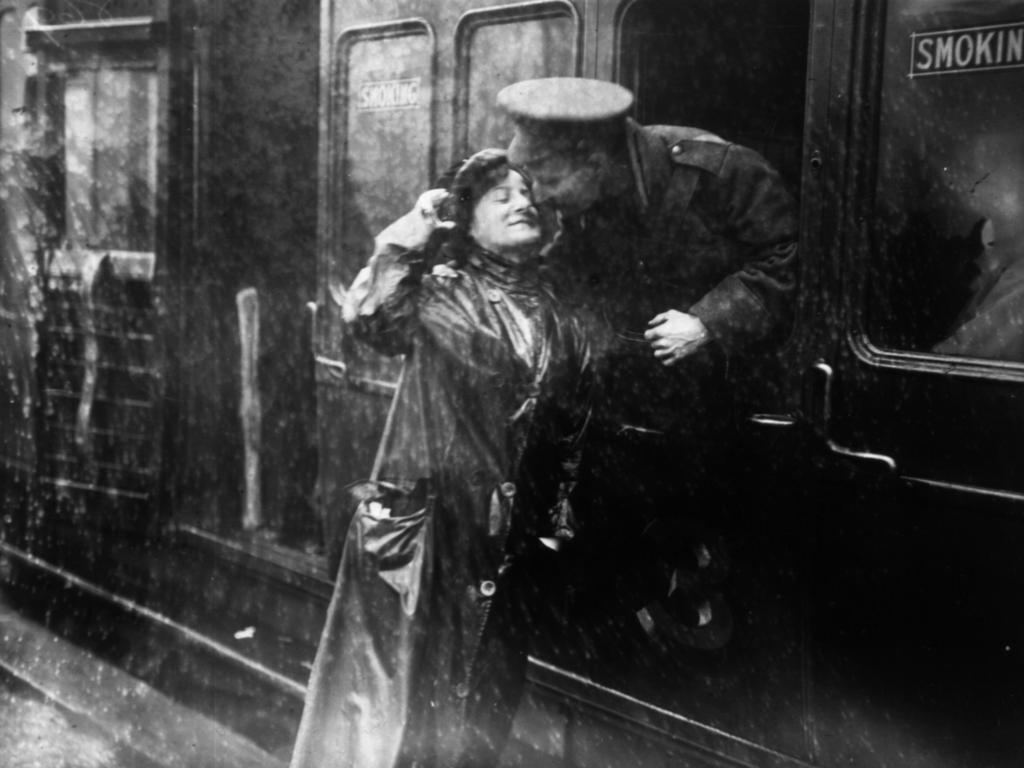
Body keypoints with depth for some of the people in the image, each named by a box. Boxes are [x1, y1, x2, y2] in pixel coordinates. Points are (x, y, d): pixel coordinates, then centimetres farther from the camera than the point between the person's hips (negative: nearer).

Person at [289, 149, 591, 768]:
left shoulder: (558, 316, 10)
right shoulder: (442, 290, -3)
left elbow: (570, 431, 15)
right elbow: (369, 318, -23)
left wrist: (557, 523, 14)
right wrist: (411, 234, -16)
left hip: (508, 539, 5)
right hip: (424, 521, -4)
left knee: (477, 710, 14)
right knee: (395, 685, 2)